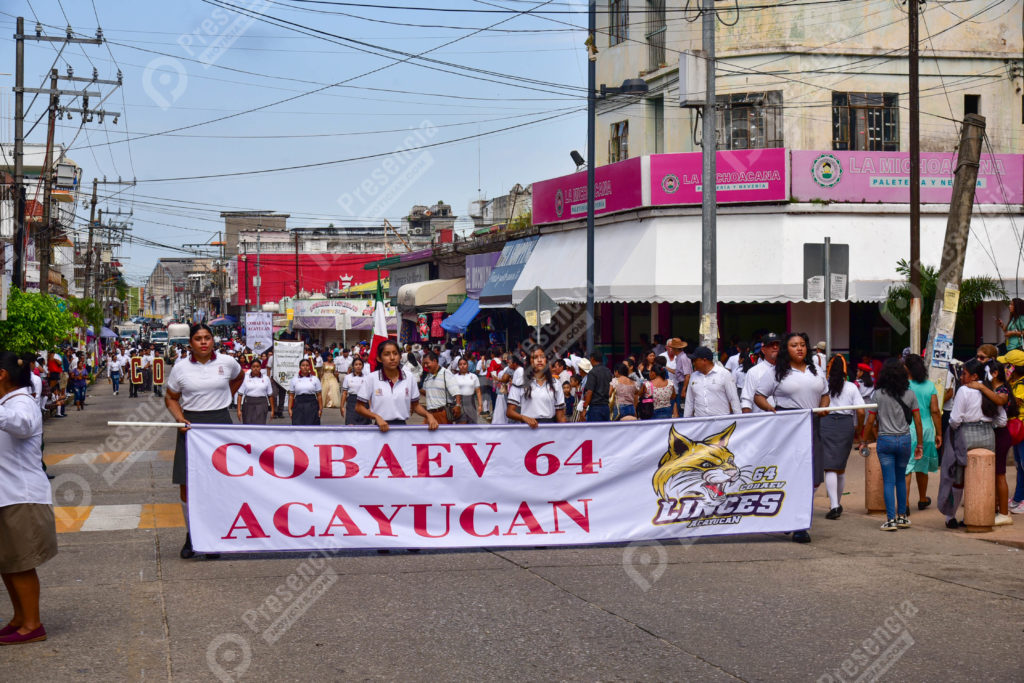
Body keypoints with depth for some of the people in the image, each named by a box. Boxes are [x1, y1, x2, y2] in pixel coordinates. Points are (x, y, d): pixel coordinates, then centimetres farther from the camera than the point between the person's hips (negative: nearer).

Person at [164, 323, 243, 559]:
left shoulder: (227, 362, 1)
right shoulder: (181, 368, 0)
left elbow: (238, 377, 24)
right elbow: (170, 398, 9)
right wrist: (179, 418, -7)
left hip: (220, 423, 0)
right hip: (191, 425, 0)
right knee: (187, 484, -2)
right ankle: (191, 536, 11)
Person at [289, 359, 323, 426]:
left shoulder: (314, 379, 6)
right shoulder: (294, 379, 6)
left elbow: (319, 395, 4)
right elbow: (291, 396, 5)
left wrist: (320, 408, -2)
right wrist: (289, 409, -2)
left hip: (312, 406, 0)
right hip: (298, 406, 0)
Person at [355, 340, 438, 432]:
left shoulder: (408, 379, 4)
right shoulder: (372, 379, -2)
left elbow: (415, 406, 14)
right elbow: (359, 407, 1)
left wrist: (428, 415, -5)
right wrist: (377, 417, -15)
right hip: (382, 428, -1)